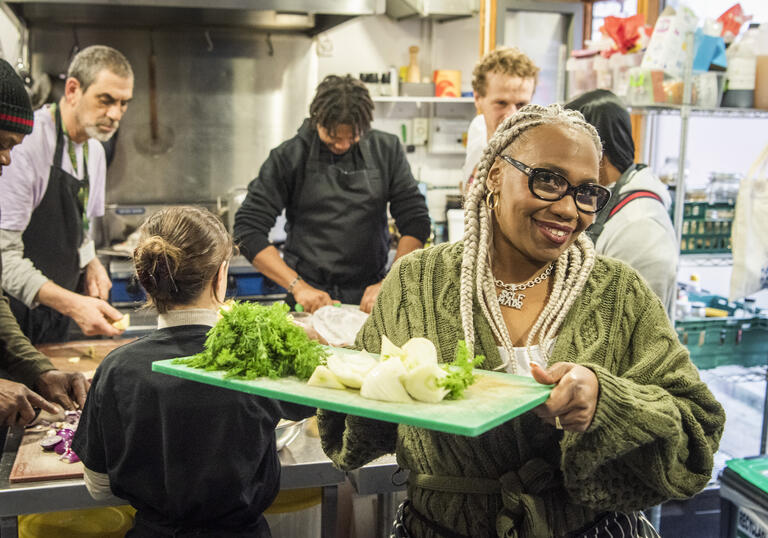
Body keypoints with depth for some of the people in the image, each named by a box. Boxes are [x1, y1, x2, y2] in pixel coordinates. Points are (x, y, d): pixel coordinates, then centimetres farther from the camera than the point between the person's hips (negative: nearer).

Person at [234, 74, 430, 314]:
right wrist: (297, 286, -11)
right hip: (310, 302, -1)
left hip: (369, 298, 1)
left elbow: (416, 222, 7)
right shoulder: (289, 157, 0)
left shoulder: (387, 150, 7)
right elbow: (248, 231, -2)